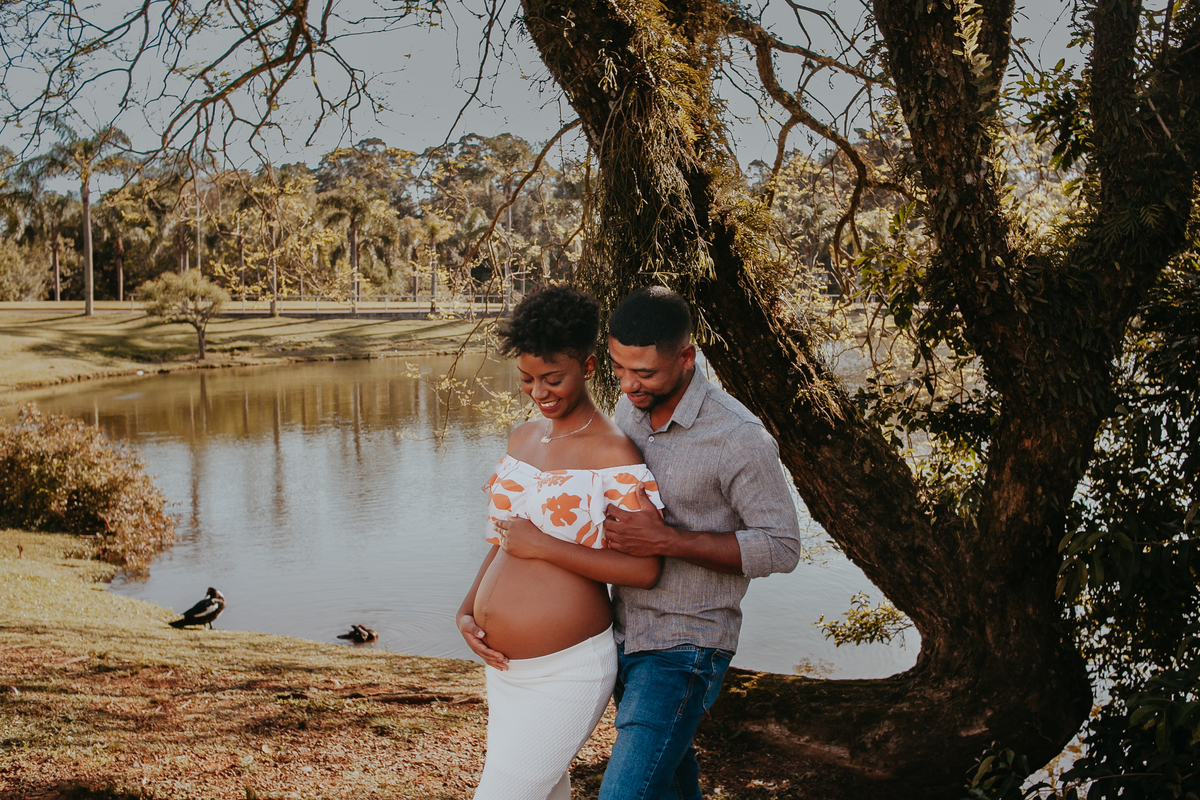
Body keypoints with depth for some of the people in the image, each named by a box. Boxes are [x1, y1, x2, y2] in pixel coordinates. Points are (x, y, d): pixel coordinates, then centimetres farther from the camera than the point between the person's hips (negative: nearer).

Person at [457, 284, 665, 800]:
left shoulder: (613, 454, -15)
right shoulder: (524, 437, 8)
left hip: (566, 675, -8)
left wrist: (542, 545, -21)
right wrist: (466, 612, 3)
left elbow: (644, 569, -22)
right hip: (503, 664, 8)